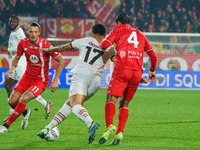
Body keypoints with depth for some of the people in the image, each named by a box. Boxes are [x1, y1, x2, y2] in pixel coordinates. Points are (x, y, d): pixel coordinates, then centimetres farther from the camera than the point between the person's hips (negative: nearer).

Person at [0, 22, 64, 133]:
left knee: (24, 99, -25)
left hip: (41, 80, -5)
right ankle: (25, 112, 32)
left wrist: (55, 81, -17)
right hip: (27, 77, 5)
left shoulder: (46, 45, -20)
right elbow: (16, 58, 9)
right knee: (12, 101, -5)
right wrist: (12, 68, -13)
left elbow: (61, 61, -12)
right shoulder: (23, 43, -8)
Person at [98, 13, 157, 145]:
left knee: (111, 99, -11)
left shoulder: (118, 29, 15)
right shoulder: (140, 35, 27)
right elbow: (153, 56, 27)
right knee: (124, 104, 12)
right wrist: (152, 71, 42)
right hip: (137, 72, 4)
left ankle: (110, 125, -36)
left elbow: (105, 45, 3)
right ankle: (120, 133, -6)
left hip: (122, 70, -4)